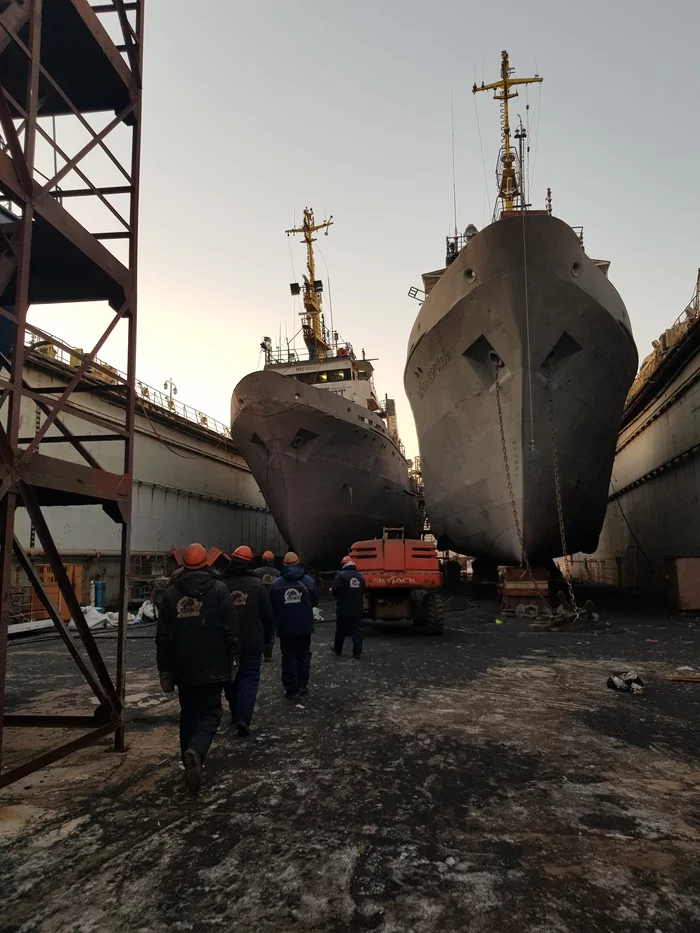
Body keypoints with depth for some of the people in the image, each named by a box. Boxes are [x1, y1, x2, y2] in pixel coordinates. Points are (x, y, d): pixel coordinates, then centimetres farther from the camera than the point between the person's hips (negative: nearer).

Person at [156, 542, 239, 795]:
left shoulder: (171, 594, 3)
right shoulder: (218, 589, -6)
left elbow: (162, 637, 4)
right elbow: (231, 629, -8)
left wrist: (164, 670, 11)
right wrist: (232, 661, 3)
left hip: (182, 668, 3)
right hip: (211, 667, -3)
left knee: (188, 714, 19)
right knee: (209, 713, 3)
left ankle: (190, 763, 21)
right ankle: (195, 752, -23)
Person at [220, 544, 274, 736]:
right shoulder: (256, 584, -5)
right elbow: (267, 614, 0)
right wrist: (268, 636, 14)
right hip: (252, 641, -2)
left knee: (231, 678, 17)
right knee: (249, 678, 1)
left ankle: (236, 714, 28)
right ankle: (243, 718, -12)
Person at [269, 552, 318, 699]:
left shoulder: (276, 583, -6)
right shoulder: (308, 580, -5)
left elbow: (271, 606, 2)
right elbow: (315, 601, 5)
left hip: (285, 626, -1)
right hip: (304, 626, 1)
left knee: (288, 657, 6)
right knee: (303, 655, 16)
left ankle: (290, 689, 5)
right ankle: (303, 684, 17)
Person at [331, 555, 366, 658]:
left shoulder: (341, 575, -12)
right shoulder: (360, 576, 7)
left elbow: (335, 590, -16)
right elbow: (362, 590, 15)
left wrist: (332, 591, 6)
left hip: (343, 609, -4)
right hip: (357, 609, 4)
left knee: (340, 630, 11)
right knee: (357, 630, 4)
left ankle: (338, 650, 25)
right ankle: (357, 652, 0)